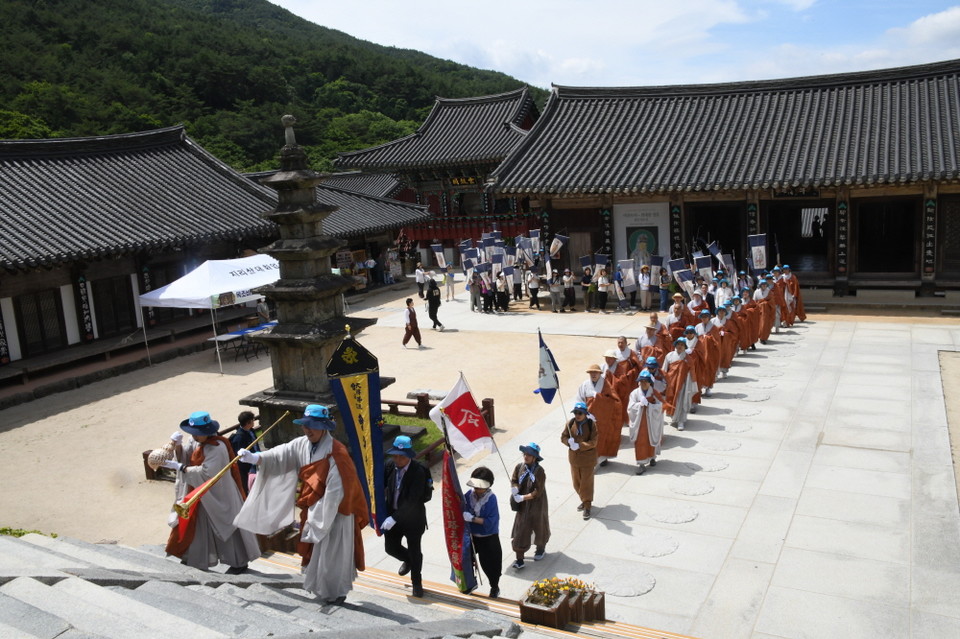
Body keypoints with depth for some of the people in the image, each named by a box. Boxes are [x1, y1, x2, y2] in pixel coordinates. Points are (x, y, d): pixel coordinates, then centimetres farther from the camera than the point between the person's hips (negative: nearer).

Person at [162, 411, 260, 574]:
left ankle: (240, 562, 16)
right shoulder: (198, 442, 0)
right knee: (196, 524, 15)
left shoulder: (217, 448, -26)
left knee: (225, 526, 2)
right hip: (201, 493, 8)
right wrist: (178, 444, -20)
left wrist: (179, 467, -25)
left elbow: (206, 472, -28)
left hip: (217, 495, -8)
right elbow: (184, 456, 0)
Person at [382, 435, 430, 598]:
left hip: (412, 517, -5)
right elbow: (382, 485, 4)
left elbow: (412, 502, -29)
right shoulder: (390, 465, -10)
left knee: (414, 550, 10)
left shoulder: (418, 472, -26)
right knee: (391, 547, 14)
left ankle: (417, 582, 34)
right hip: (393, 514, 5)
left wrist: (394, 518, -32)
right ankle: (407, 560, 48)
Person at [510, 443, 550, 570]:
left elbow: (538, 491, -22)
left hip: (537, 505, -3)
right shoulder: (519, 467, -8)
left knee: (539, 527, 20)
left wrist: (523, 497, -26)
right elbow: (514, 480, 2)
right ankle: (519, 559, 7)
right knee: (520, 531, 1)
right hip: (523, 506, 3)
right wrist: (514, 487, -20)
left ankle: (541, 548, 47)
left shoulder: (539, 471, -22)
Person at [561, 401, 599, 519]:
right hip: (574, 457, 4)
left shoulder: (591, 424, -14)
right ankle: (584, 500, 38)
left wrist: (579, 446, -28)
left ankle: (587, 506, 15)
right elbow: (563, 437, 1)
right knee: (576, 482, 16)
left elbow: (593, 442, -17)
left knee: (586, 482, 2)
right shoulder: (570, 423, -4)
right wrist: (569, 442, -21)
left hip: (588, 458, -4)